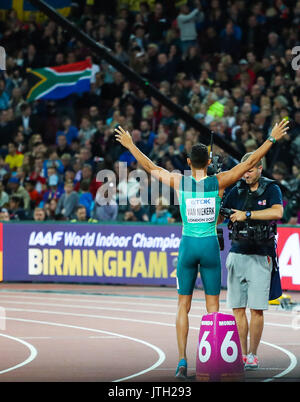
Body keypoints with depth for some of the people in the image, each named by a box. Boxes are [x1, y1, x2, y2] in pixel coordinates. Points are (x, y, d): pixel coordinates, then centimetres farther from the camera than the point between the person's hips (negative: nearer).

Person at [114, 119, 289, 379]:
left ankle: (182, 361, 0)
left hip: (188, 246, 0)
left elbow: (151, 167, 9)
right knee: (213, 306, 6)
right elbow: (250, 163, 2)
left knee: (183, 306, 6)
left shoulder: (180, 182, -3)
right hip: (211, 246, 0)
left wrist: (130, 145, 22)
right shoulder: (219, 182, -4)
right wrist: (273, 138, 10)